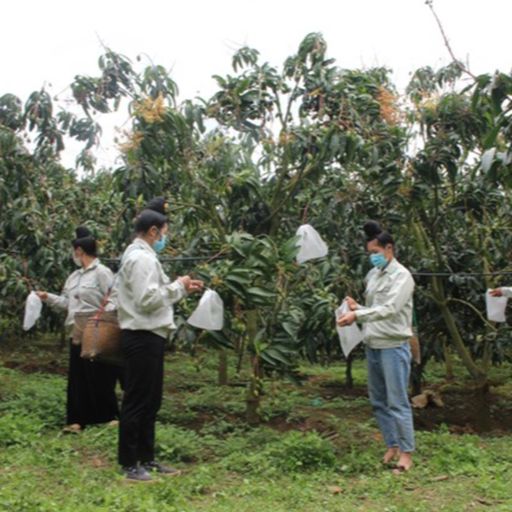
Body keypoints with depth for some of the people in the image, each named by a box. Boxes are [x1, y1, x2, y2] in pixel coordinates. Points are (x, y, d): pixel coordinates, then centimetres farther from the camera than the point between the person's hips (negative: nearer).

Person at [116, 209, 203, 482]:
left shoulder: (141, 256, 17)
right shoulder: (142, 258, -16)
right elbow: (147, 300, -23)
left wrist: (182, 289, 10)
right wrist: (178, 286, -11)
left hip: (149, 336, 11)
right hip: (142, 338, -11)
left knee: (151, 401, 16)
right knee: (137, 402, -2)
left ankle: (146, 458, 25)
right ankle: (129, 463, 7)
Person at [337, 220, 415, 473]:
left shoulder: (401, 276, -10)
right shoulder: (372, 275, 12)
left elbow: (389, 309, -22)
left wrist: (358, 315, -31)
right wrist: (357, 308, -2)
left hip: (393, 347, -7)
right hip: (373, 346, 8)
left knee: (397, 402, -3)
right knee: (378, 401, 13)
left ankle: (406, 452, 7)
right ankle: (392, 446, 25)